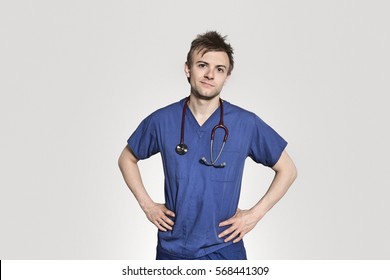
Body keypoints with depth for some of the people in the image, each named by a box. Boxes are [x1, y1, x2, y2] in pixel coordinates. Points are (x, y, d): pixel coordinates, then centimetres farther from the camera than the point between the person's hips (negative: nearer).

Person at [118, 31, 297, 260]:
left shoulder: (247, 123, -8)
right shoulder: (161, 121, -5)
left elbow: (287, 170, 2)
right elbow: (127, 159, 12)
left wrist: (255, 214, -5)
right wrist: (147, 204, 2)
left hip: (225, 248, -1)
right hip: (172, 249, 1)